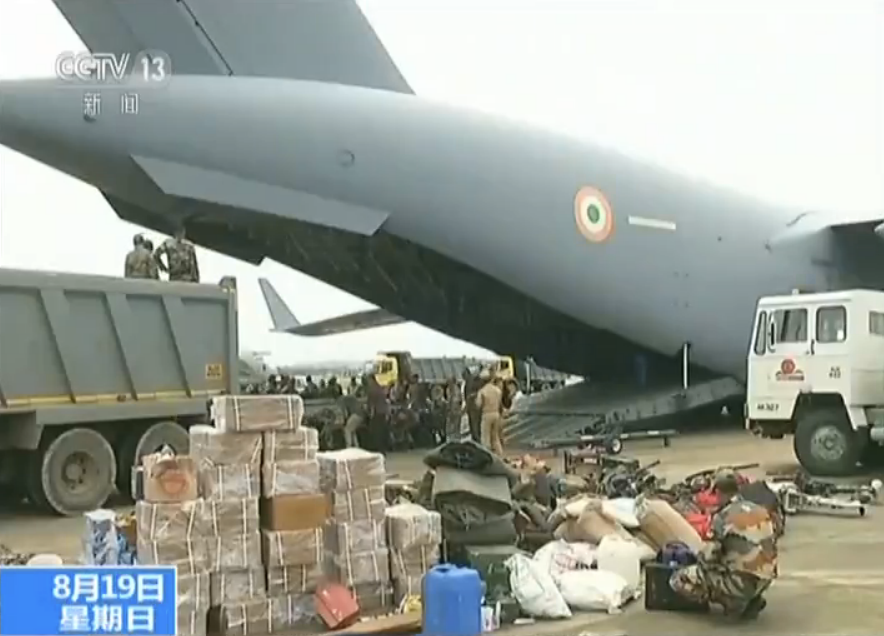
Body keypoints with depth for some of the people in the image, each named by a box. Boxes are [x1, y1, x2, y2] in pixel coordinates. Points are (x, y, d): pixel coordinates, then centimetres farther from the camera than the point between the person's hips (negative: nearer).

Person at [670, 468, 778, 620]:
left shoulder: (723, 517, -14)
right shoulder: (762, 511, 4)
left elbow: (708, 558, -12)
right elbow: (770, 547, 14)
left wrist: (699, 558, 10)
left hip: (741, 582, -7)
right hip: (764, 581, 7)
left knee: (679, 580, 1)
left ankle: (733, 602, 2)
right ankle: (752, 600, 16)